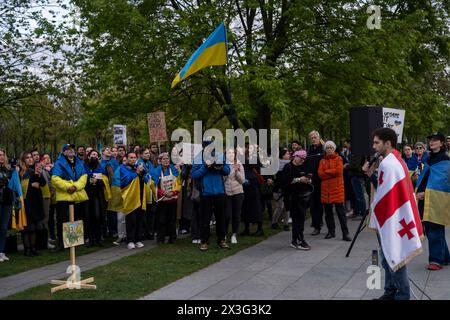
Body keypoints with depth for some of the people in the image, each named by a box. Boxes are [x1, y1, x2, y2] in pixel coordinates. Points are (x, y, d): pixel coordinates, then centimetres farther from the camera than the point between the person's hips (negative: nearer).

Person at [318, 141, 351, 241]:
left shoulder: (338, 159, 4)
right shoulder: (322, 161, 12)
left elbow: (339, 170, -13)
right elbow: (320, 174, -2)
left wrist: (326, 171, -6)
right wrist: (333, 172, -10)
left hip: (337, 189, -4)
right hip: (326, 189, 4)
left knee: (340, 211, -4)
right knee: (328, 212, 10)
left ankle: (345, 233, -2)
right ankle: (331, 231, 21)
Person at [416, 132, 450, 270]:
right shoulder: (429, 158, 18)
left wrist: (425, 193, -16)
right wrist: (419, 192, 5)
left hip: (437, 199, -8)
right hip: (425, 198, 8)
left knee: (435, 230, -7)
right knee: (429, 228, 12)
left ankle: (436, 260, 0)